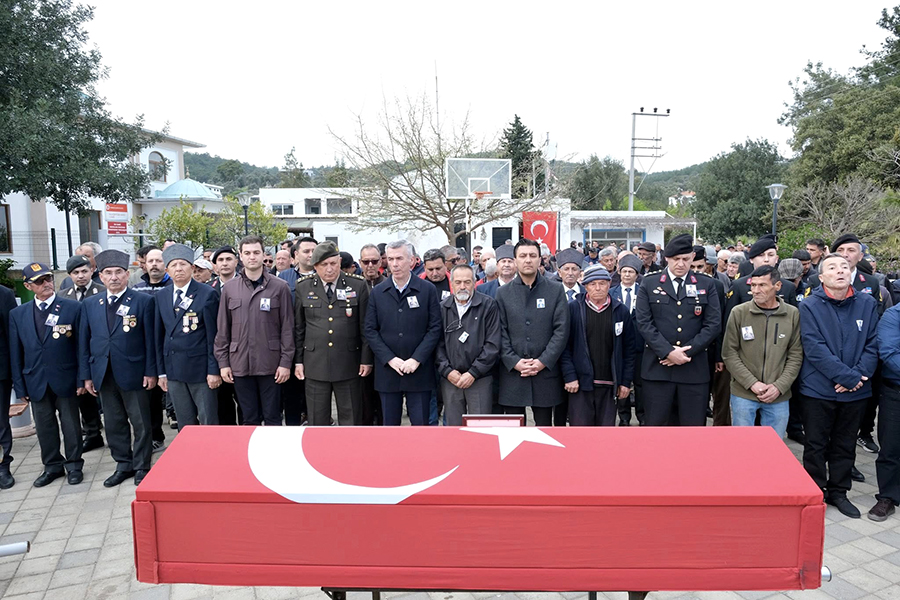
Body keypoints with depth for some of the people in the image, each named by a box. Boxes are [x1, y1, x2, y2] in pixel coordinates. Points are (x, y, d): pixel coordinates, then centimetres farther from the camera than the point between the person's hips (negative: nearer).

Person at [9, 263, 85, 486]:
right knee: (44, 426, 13)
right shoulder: (17, 314, 4)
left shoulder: (73, 308, -5)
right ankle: (52, 466, 28)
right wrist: (19, 386, 2)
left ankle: (73, 465, 23)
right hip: (36, 382, 3)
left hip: (65, 379, -3)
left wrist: (81, 379, -8)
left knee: (71, 424, 8)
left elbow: (81, 346, -5)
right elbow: (15, 353, 6)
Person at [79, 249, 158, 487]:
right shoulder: (89, 305, 9)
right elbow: (84, 341, 9)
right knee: (114, 423, 13)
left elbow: (150, 339, -5)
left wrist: (151, 371, -8)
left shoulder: (144, 301, -4)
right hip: (103, 375, 4)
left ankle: (142, 467, 19)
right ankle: (123, 465, 27)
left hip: (133, 373, -4)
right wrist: (86, 375, 5)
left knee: (141, 423, 5)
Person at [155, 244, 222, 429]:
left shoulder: (207, 294, -5)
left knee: (209, 423, 3)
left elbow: (214, 335, -7)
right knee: (184, 426, 12)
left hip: (201, 368, -4)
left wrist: (214, 370, -11)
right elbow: (160, 336, 11)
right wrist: (161, 371, 9)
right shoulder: (161, 297, 10)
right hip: (173, 370, 5)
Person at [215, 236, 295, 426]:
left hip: (270, 364, -2)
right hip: (240, 364, 2)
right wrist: (223, 362, 4)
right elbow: (222, 329, 8)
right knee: (249, 419, 11)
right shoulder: (229, 288, 6)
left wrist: (286, 362, -6)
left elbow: (287, 328, -2)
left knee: (272, 418, 7)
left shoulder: (279, 287, -1)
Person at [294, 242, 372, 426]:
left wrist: (366, 359, -2)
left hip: (348, 364, -1)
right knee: (317, 418, 10)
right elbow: (298, 327, 8)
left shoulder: (358, 285, -1)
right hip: (315, 364, 1)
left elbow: (365, 326, 1)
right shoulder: (303, 287, 4)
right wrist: (298, 361, 6)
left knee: (351, 418, 8)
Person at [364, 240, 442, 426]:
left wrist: (416, 359, -12)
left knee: (421, 423, 4)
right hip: (387, 370, 2)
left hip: (419, 371, -2)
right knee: (390, 424, 11)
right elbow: (371, 330, 3)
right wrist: (390, 359, -9)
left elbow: (434, 328, -3)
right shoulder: (377, 292, 6)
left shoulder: (428, 290, 0)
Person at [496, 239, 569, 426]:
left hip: (546, 372, 0)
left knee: (544, 424, 8)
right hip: (512, 373, 1)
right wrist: (514, 362, -11)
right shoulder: (503, 293, 7)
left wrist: (543, 361, -10)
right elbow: (500, 333, 1)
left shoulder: (555, 291, 4)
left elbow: (561, 330, -2)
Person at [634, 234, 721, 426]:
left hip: (694, 369, 1)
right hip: (657, 367, -1)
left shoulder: (706, 285, 9)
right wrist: (668, 351, -13)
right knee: (655, 425, 5)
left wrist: (687, 352, -9)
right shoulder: (649, 284, 5)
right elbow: (644, 323, -3)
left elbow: (713, 324, 1)